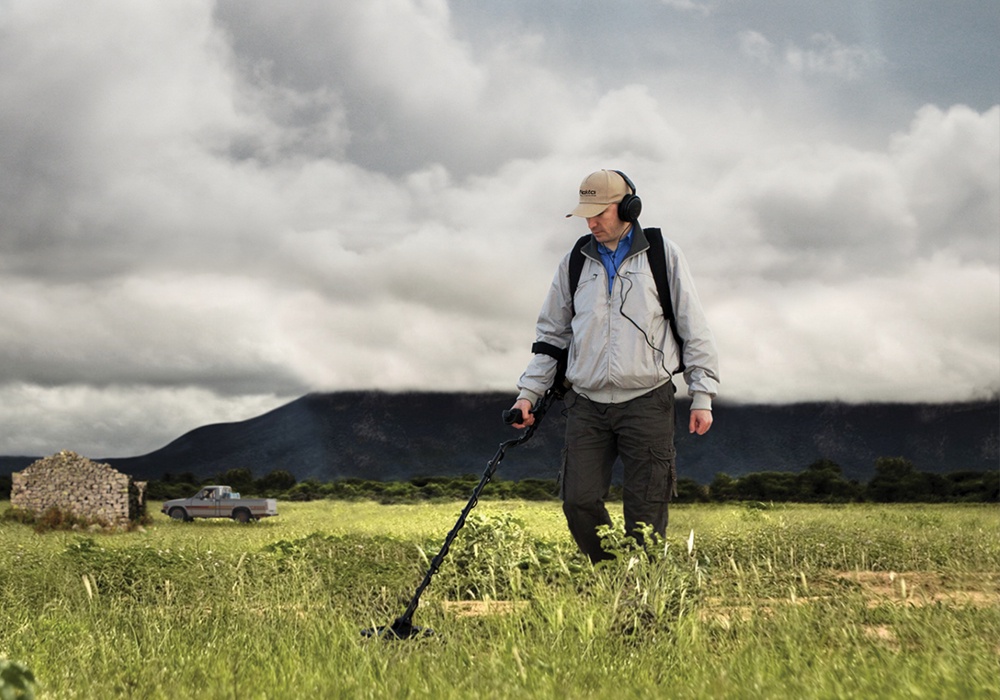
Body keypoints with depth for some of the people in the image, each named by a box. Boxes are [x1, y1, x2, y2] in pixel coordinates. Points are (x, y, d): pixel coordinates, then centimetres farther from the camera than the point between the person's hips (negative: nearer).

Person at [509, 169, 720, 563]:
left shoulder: (662, 256, 3)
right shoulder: (575, 263, 11)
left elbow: (693, 327, 6)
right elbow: (551, 334, 18)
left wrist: (702, 397, 2)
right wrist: (528, 393, 9)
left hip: (647, 402, -3)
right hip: (587, 403, 3)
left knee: (644, 513, -3)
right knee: (579, 502, -5)